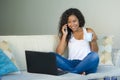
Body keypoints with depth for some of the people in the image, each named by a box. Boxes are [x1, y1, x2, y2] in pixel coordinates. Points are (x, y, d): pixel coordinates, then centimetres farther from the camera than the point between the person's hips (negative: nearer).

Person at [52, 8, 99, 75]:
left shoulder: (89, 31, 12)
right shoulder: (67, 35, 15)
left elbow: (95, 52, 8)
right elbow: (59, 53, 2)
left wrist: (93, 41, -12)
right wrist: (64, 35, 0)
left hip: (86, 64, -1)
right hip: (72, 64, 1)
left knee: (94, 56, -35)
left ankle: (70, 72, -26)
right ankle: (79, 71, -31)